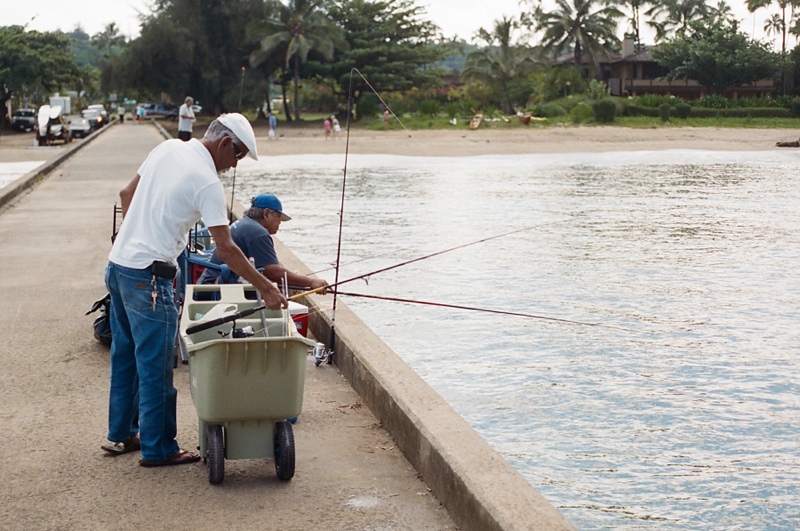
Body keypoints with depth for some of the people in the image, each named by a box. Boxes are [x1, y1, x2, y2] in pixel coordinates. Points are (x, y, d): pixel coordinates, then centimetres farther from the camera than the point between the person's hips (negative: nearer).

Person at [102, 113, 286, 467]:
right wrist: (265, 288, -13)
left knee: (126, 356, 19)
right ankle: (157, 449, 10)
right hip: (147, 278, -9)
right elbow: (226, 250, -18)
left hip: (117, 265, 9)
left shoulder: (168, 148, 8)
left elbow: (127, 195, 18)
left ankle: (121, 435, 31)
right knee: (155, 367, 1)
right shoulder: (207, 182, -16)